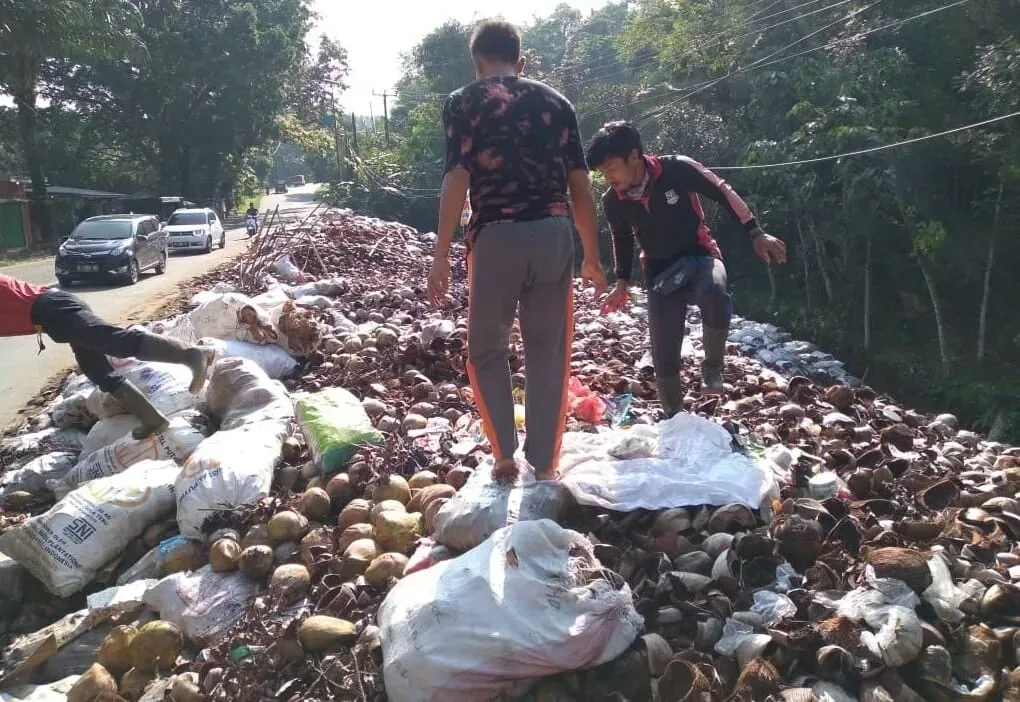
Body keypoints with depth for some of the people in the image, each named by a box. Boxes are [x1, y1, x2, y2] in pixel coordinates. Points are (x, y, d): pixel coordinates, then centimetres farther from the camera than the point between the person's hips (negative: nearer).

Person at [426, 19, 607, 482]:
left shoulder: (463, 102, 5)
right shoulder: (555, 102, 14)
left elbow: (457, 178, -7)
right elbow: (581, 186, 9)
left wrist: (441, 254, -5)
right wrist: (592, 256, 15)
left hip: (497, 238, -2)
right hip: (553, 236, 3)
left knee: (486, 350, 15)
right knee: (549, 352, 11)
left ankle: (504, 456, 14)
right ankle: (544, 464, 16)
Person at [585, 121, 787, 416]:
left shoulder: (677, 169, -19)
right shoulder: (613, 201, -8)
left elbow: (723, 193, -8)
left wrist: (755, 233, -10)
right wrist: (622, 283, 10)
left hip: (700, 257, -3)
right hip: (660, 274, 3)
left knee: (715, 295, -39)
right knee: (664, 356, -1)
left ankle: (712, 365, -13)